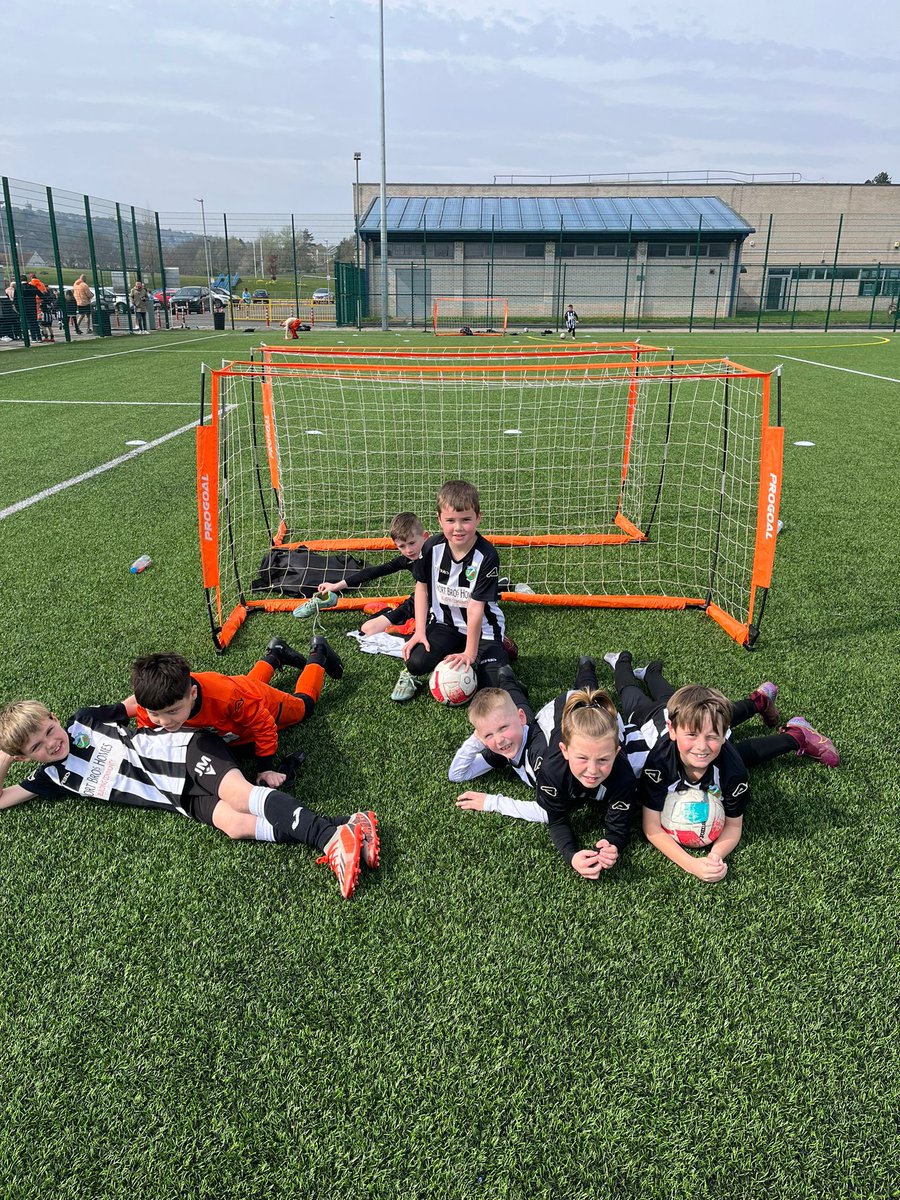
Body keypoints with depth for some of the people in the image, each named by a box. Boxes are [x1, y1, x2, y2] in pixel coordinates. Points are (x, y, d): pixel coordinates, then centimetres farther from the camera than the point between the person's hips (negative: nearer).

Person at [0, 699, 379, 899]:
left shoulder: (84, 719, 9)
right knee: (233, 823, -24)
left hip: (186, 749, -2)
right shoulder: (54, 776, 14)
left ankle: (332, 832, -42)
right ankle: (330, 840, -36)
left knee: (239, 796, -30)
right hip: (184, 797, 2)